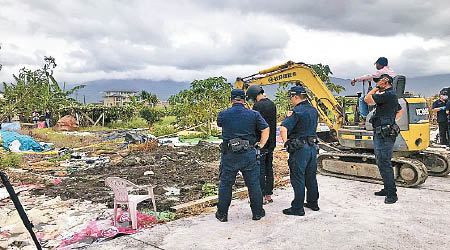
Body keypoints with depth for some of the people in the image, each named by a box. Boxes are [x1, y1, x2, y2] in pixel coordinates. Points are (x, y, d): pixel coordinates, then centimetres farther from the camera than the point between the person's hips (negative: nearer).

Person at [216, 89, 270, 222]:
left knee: (225, 184, 12)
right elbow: (265, 129, -1)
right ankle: (257, 212, 24)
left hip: (229, 155, 0)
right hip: (249, 154, 0)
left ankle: (222, 214, 21)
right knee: (253, 184, 13)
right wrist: (261, 145, 7)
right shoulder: (254, 114, -1)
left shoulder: (223, 114, -2)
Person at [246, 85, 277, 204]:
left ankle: (262, 197, 3)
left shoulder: (257, 106, -14)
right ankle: (269, 195, 20)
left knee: (260, 169, -1)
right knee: (269, 169, 13)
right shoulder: (272, 104, 11)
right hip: (271, 142, 8)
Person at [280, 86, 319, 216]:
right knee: (311, 177, 18)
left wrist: (285, 142, -12)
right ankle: (313, 203, 30)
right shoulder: (313, 110, 9)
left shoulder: (297, 111, -17)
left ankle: (298, 208, 7)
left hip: (299, 149, -8)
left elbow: (283, 129, -27)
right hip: (312, 146, 8)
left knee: (298, 178, 0)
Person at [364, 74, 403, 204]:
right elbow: (400, 110, 35)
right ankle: (387, 189, 27)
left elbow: (367, 99, -18)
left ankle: (392, 194, -2)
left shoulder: (388, 95, -15)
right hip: (381, 134, 11)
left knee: (384, 164, -8)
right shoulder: (392, 95, 19)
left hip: (384, 136, -11)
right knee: (382, 163, 17)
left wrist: (377, 88, -9)